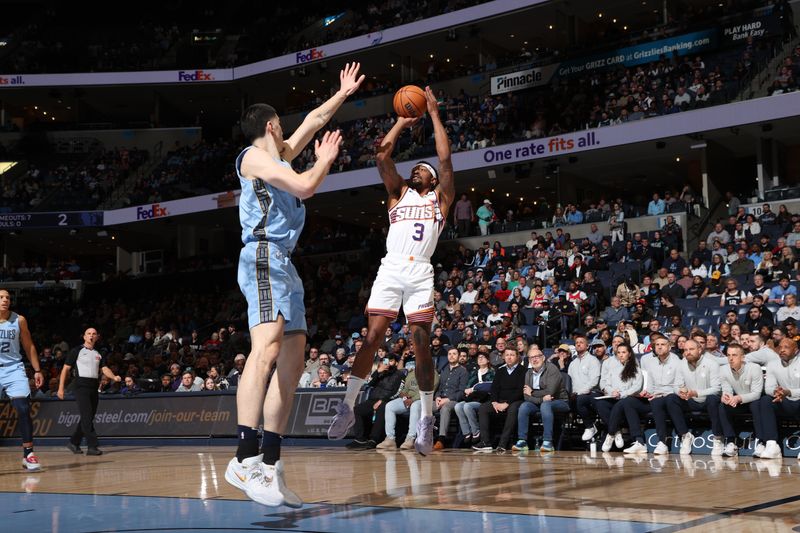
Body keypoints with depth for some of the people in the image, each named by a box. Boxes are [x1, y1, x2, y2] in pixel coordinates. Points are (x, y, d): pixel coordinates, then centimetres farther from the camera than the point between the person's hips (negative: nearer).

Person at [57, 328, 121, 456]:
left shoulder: (98, 354, 17)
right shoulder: (77, 351, 3)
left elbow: (104, 369, 6)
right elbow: (66, 369, 2)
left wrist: (114, 377, -16)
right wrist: (61, 388, -5)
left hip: (94, 389, 6)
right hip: (81, 387, -6)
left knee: (88, 418, 9)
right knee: (87, 417, -13)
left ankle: (74, 443, 23)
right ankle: (92, 446, -15)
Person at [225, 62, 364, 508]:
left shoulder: (281, 153, 24)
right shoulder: (255, 156, -2)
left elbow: (316, 119, 37)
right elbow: (304, 187, -13)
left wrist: (345, 93, 41)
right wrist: (326, 159, 5)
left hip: (284, 264, 10)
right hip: (263, 258, -10)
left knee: (292, 364, 5)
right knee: (267, 349, -27)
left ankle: (271, 465, 4)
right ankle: (246, 458, -37)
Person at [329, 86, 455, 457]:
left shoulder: (440, 198, 16)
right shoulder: (399, 193, 23)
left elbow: (445, 157, 5)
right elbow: (383, 155, 12)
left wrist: (434, 114, 10)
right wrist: (402, 122, 19)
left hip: (421, 273, -2)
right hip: (390, 269, 2)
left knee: (421, 344, -5)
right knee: (372, 337, -5)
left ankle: (427, 418, 0)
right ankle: (348, 407, -1)